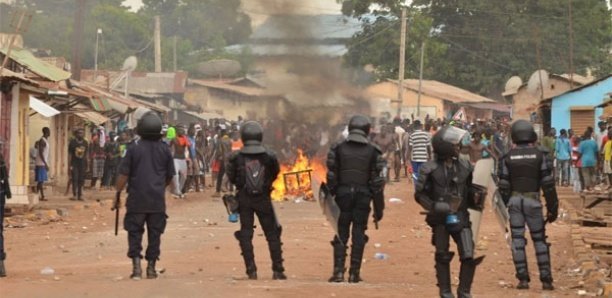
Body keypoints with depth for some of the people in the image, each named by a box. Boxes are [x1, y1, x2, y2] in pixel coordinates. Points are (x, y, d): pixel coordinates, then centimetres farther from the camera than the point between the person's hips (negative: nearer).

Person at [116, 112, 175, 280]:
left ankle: (136, 265, -8)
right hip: (158, 200, 2)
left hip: (137, 199, -2)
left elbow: (123, 175, -6)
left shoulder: (134, 149, -5)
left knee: (134, 232, 4)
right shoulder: (164, 150, 2)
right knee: (154, 234, 9)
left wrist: (118, 194, 3)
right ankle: (151, 267, 11)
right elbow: (170, 176, 11)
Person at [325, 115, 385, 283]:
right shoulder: (372, 152, 0)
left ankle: (338, 271, -1)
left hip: (343, 195, 0)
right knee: (358, 234, 6)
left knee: (341, 233, 7)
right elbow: (377, 182, 0)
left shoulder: (338, 149, 0)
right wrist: (379, 208, 5)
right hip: (363, 197, 0)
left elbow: (331, 177, 0)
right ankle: (354, 273, 5)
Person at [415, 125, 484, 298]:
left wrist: (476, 197, -6)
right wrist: (435, 207, -17)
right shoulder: (431, 169, -9)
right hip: (440, 219, -3)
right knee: (443, 257, 8)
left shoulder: (464, 167, 3)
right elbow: (420, 194, -5)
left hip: (461, 218, 3)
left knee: (469, 256, -6)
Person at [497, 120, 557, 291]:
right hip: (533, 201, -1)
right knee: (539, 240, 7)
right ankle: (546, 280, 5)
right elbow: (548, 184, -6)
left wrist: (505, 206, 12)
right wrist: (552, 208, 1)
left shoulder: (507, 158, 0)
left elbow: (503, 186, 0)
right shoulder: (540, 155, -4)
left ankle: (523, 279, 1)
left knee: (518, 240, 5)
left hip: (515, 200, 1)